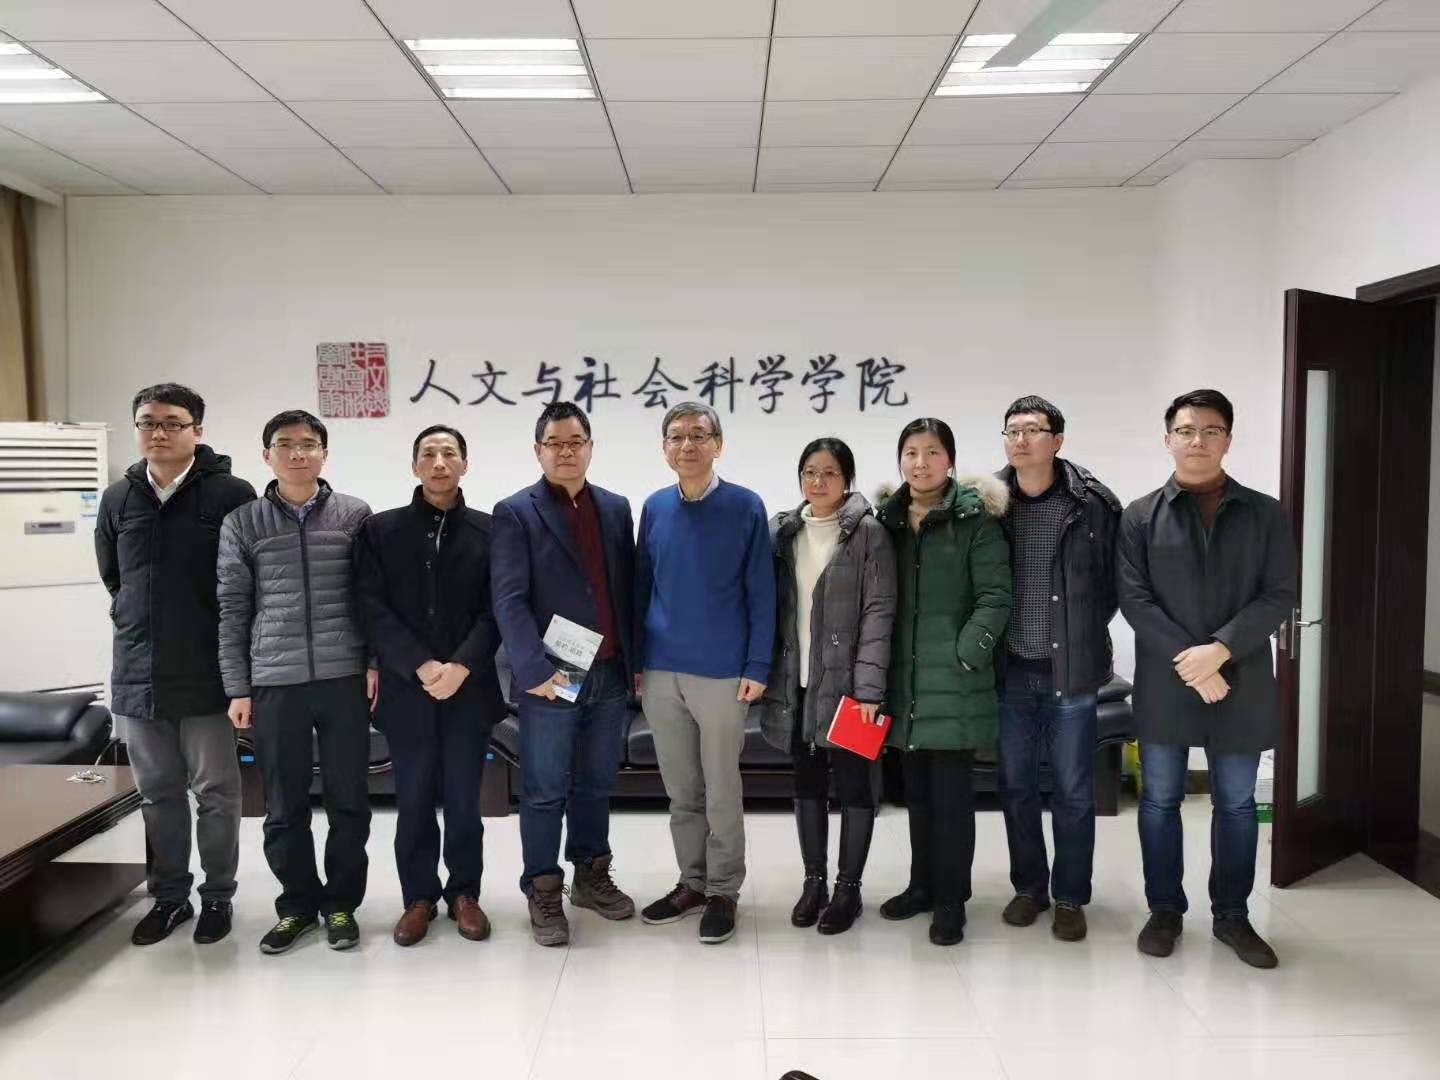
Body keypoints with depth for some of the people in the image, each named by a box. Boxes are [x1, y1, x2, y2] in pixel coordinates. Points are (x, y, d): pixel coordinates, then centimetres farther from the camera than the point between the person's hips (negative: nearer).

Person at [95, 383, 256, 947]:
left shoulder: (232, 494, -8)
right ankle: (168, 897, 27)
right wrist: (138, 620, 16)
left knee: (216, 793, 6)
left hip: (208, 672, -4)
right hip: (137, 674, 5)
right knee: (157, 795, 14)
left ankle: (217, 897, 20)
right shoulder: (117, 499, 7)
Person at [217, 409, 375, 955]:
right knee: (284, 808, 8)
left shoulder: (356, 515, 4)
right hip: (274, 683, 1)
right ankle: (298, 902, 26)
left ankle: (341, 901, 22)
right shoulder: (241, 523, 5)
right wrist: (237, 688, 2)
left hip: (344, 679, 0)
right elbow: (232, 610, 5)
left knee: (349, 801, 6)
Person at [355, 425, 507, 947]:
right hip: (406, 688, 0)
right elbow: (372, 609, -3)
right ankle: (419, 897, 22)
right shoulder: (381, 529, 4)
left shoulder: (488, 530, 4)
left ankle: (464, 892, 23)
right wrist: (421, 667, -13)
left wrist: (461, 667, -15)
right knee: (413, 801, 7)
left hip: (470, 687, 0)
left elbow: (496, 610, -1)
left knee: (464, 799, 8)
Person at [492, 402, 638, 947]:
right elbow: (509, 599, -12)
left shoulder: (616, 508, 10)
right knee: (545, 791, 4)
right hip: (550, 676, -4)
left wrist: (636, 662, 9)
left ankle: (591, 876, 32)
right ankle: (543, 892, 18)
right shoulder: (515, 512, -4)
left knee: (595, 784, 16)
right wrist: (535, 669, -20)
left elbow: (627, 590, 12)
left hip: (610, 673, 4)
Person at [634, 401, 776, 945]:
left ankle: (723, 892, 21)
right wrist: (633, 659, 7)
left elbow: (761, 593, -5)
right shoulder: (655, 508, 6)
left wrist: (757, 667, -10)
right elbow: (641, 586, 11)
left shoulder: (745, 507, -5)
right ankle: (692, 881, 29)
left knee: (721, 791, 6)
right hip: (660, 673, 4)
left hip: (721, 674, -4)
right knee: (681, 791, 15)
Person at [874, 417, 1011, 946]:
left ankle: (950, 900, 14)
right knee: (917, 790, 15)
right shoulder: (888, 520, 10)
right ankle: (922, 884, 29)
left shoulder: (975, 518, -4)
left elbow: (995, 597, -9)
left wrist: (964, 655, -17)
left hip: (954, 681, -5)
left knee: (951, 793, 1)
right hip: (904, 679, 5)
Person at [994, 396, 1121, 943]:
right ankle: (1029, 887, 30)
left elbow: (1115, 578, 3)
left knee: (1073, 791, 8)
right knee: (1015, 785, 13)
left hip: (1071, 670, -2)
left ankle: (1070, 898, 23)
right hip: (1011, 669, 2)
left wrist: (1084, 633, 4)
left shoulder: (1094, 502, -7)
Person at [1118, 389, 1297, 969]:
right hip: (1164, 684, 0)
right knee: (1160, 799, 8)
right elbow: (1134, 600, -5)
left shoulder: (1265, 514, 4)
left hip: (1242, 684, 1)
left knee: (1236, 803, 11)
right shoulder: (1140, 517, 2)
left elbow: (1279, 596, -3)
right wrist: (1187, 662, -15)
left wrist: (1219, 649, -16)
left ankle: (1232, 915, 26)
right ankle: (1165, 909, 24)